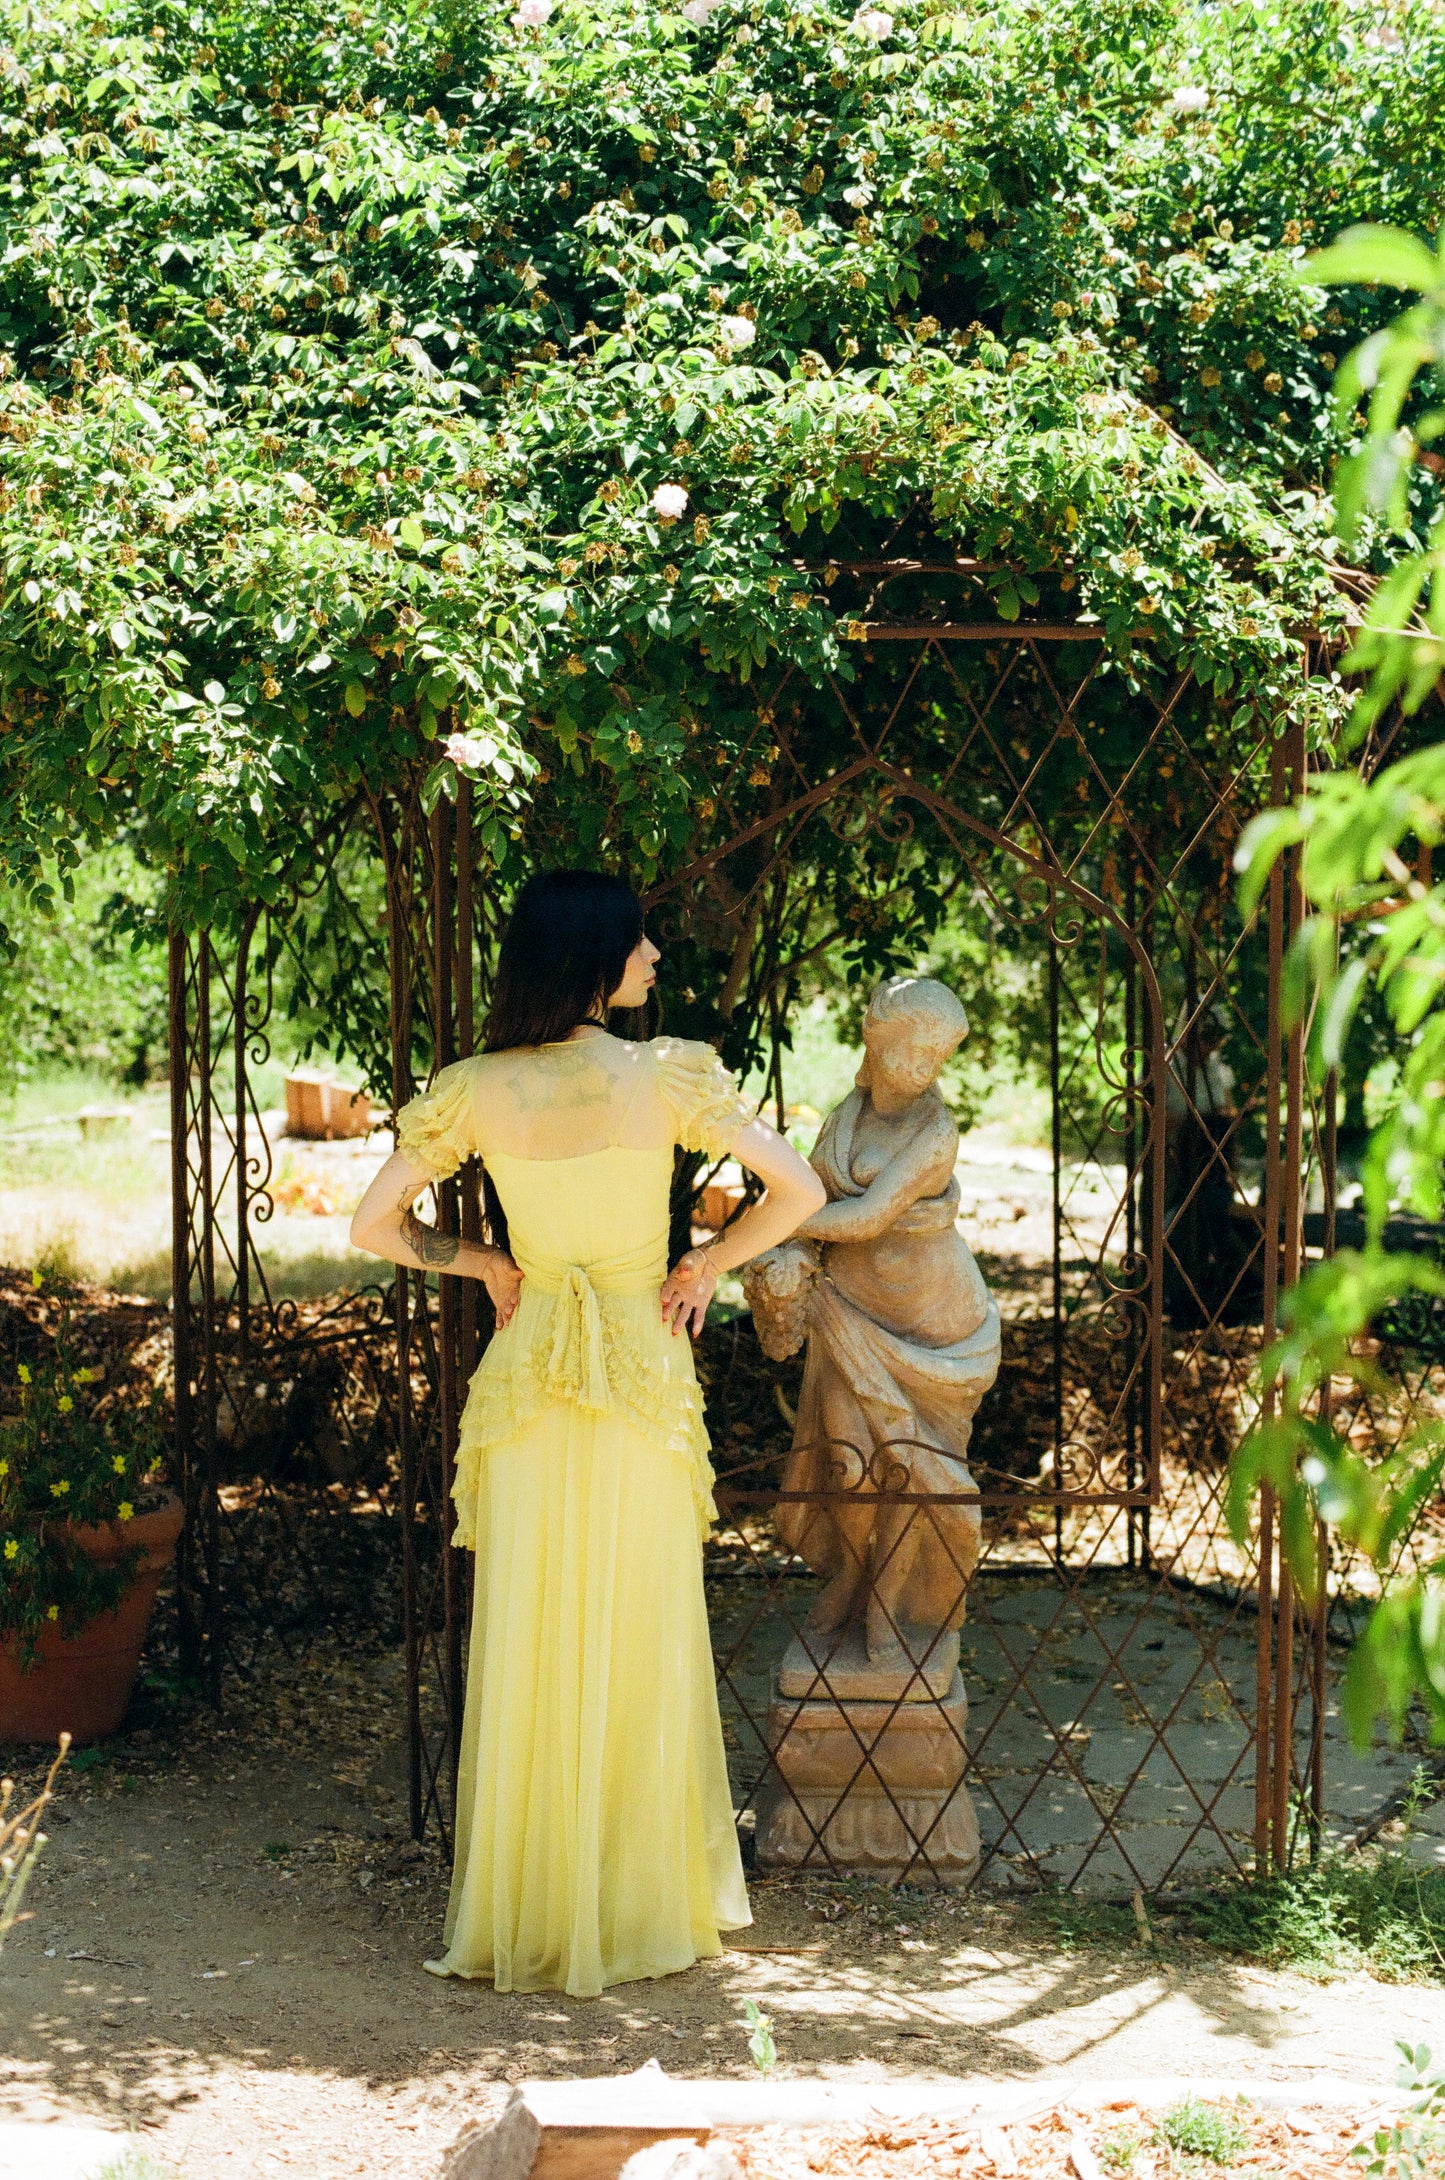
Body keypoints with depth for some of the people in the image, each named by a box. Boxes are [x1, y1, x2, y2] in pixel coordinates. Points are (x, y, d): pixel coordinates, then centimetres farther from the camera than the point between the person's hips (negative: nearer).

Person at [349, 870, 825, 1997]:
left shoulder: (479, 1090, -3)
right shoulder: (666, 1076, -9)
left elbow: (376, 1225, 0)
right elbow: (800, 1190, -13)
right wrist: (708, 1262, 1)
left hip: (527, 1382, 2)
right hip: (644, 1379, -2)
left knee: (528, 1646, 8)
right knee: (643, 1646, 9)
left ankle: (523, 1911, 14)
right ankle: (645, 1902, 18)